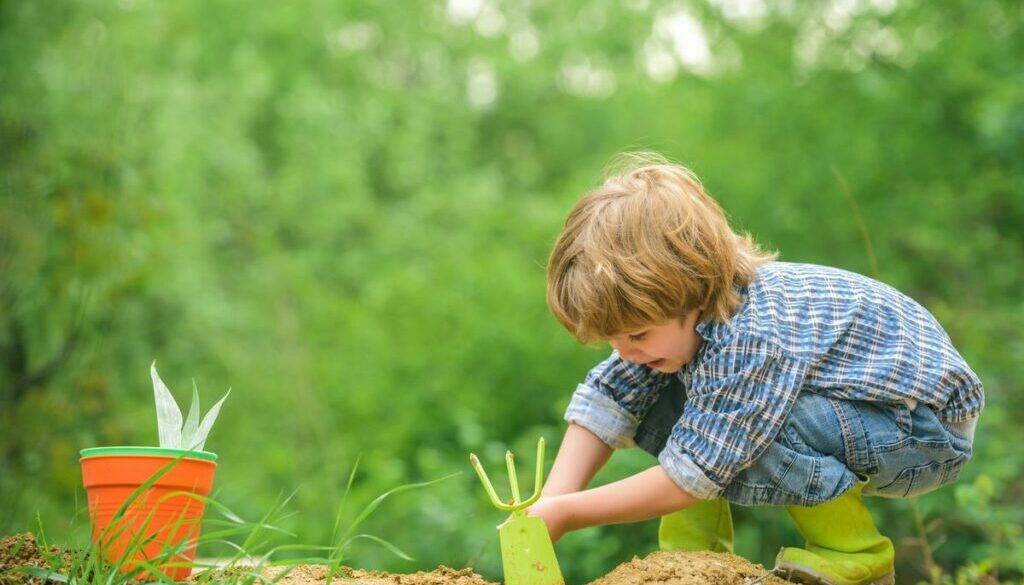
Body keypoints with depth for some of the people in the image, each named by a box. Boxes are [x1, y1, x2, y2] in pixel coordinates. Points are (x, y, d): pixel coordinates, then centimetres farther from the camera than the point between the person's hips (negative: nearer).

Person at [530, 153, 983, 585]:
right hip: (836, 407, 9)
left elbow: (690, 478, -31)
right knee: (661, 404, -5)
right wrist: (545, 509, -19)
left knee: (741, 427, -34)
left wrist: (565, 513, -25)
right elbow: (605, 404, -8)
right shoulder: (676, 313, -11)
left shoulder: (752, 341, -36)